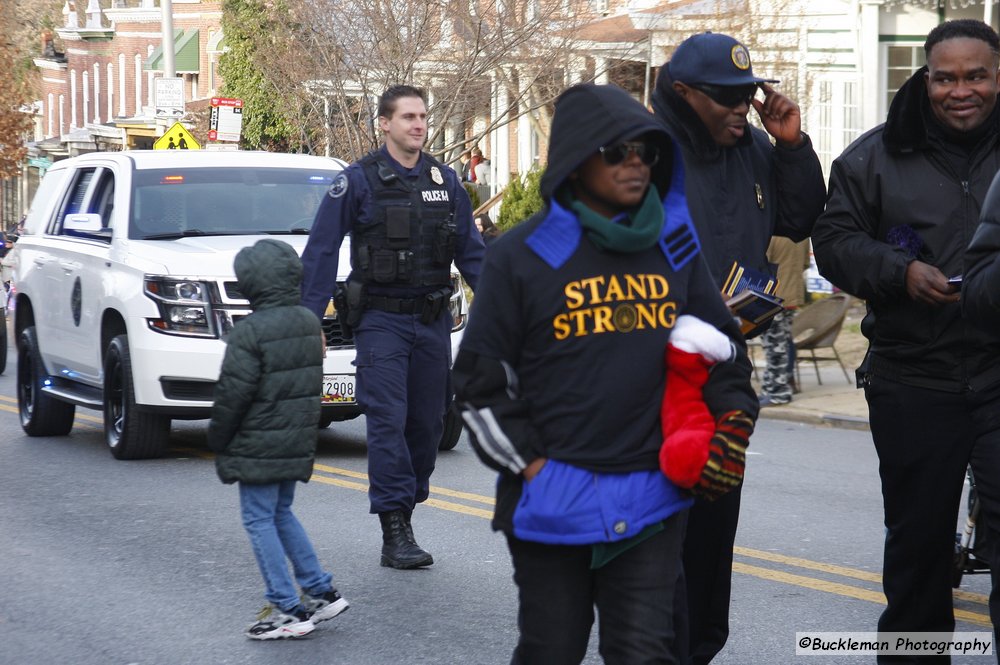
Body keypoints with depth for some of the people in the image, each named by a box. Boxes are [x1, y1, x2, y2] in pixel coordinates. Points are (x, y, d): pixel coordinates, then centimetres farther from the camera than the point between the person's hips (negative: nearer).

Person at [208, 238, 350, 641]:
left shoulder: (250, 332, -18)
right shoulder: (309, 322, 5)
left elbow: (234, 392, -16)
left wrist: (217, 439, -4)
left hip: (258, 446, -8)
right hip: (298, 440, 8)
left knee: (259, 521, 0)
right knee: (281, 514, 21)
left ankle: (287, 610, -1)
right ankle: (321, 592, 21)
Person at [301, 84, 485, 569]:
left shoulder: (445, 181, 10)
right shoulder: (358, 181, -3)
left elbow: (470, 251, 15)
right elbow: (322, 252, -2)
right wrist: (310, 319, -7)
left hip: (432, 321, 5)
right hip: (380, 321, -5)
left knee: (427, 423, 6)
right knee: (388, 422, -11)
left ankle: (405, 514, 18)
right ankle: (395, 534, -11)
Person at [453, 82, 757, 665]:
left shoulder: (674, 246, 7)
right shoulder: (522, 255, -3)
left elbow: (720, 343, 19)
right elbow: (480, 381, 0)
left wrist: (733, 417, 2)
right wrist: (531, 465, -7)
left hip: (651, 500, 2)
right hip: (552, 501, -2)